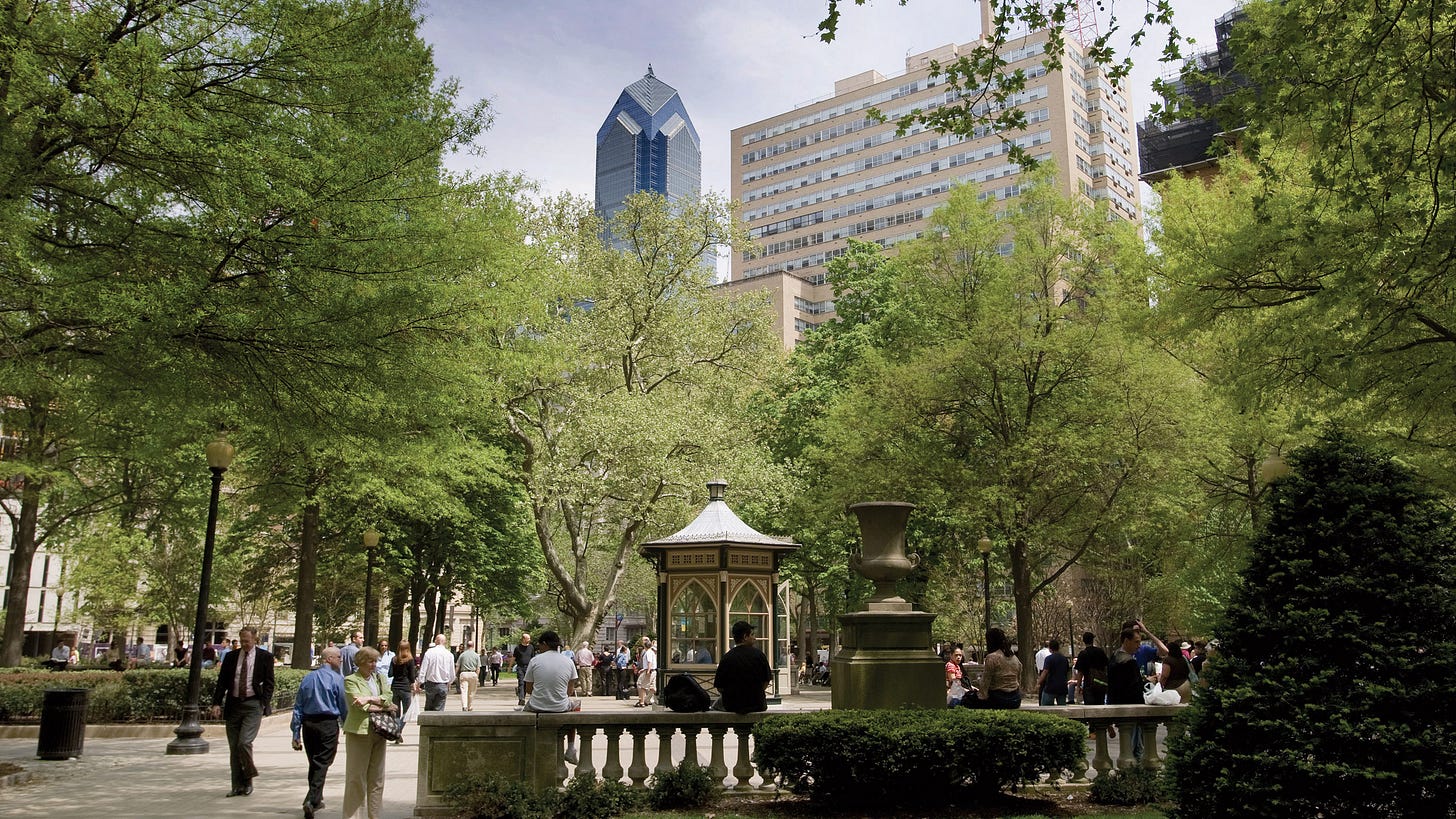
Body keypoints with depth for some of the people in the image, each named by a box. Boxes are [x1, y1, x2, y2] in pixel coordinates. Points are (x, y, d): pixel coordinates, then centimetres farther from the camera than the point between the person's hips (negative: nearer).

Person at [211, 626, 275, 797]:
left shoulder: (265, 657, 1)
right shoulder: (231, 657, 9)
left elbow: (269, 683, 2)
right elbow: (222, 681, 9)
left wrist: (264, 704, -8)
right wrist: (216, 703, -2)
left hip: (253, 705, -4)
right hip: (233, 704, 4)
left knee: (244, 743, -16)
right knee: (233, 747, 5)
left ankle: (248, 779, 7)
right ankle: (238, 786, 14)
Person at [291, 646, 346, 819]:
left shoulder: (308, 678, 10)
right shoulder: (337, 678, -6)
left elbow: (298, 707, 9)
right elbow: (344, 707, -5)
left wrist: (296, 734, 12)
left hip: (308, 724, 6)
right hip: (328, 725, -5)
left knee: (313, 763, 18)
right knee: (322, 764, -3)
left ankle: (316, 799, 30)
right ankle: (312, 801, -16)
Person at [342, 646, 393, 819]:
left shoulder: (380, 678, 16)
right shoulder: (350, 680, 0)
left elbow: (388, 698, 1)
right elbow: (360, 705, -11)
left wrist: (370, 699, -14)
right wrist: (383, 707, -8)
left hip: (379, 732, 5)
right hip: (359, 731, -5)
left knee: (377, 778, 7)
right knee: (356, 777, -3)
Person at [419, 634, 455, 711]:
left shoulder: (429, 652, -5)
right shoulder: (449, 655, -1)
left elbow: (423, 669, -6)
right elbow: (452, 673, 6)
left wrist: (420, 683, 1)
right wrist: (449, 683, 22)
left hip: (431, 684, -1)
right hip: (443, 686, 1)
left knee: (428, 708, 13)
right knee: (439, 709, 4)